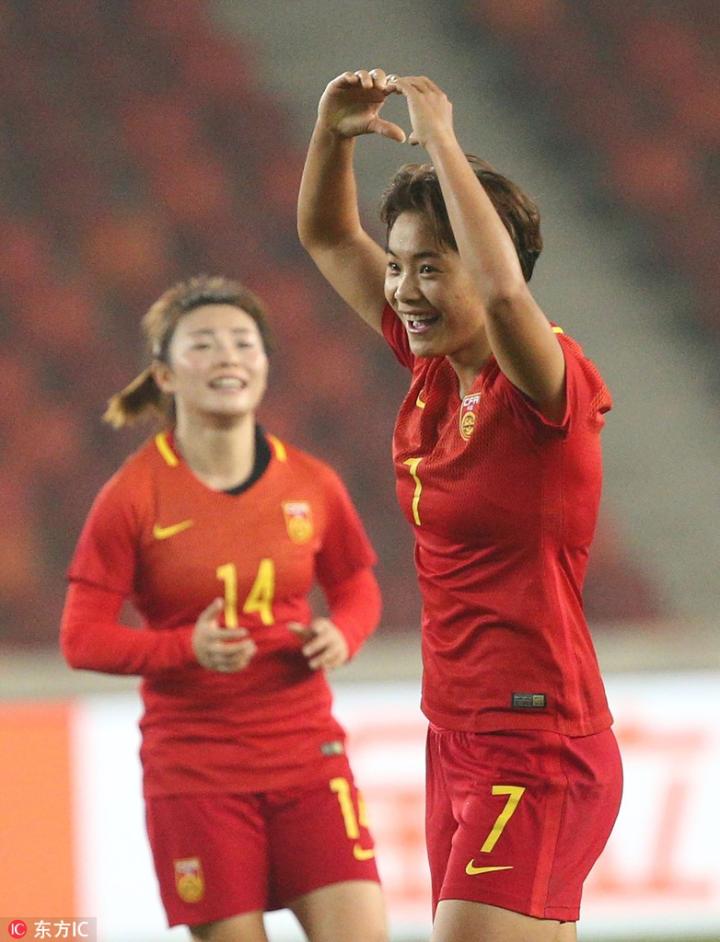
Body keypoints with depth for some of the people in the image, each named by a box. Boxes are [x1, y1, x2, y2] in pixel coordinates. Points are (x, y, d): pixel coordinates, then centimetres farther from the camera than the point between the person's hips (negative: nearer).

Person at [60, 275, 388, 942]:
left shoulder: (310, 484, 1)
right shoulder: (133, 495, -8)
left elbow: (357, 587, 16)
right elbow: (82, 637, -8)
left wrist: (342, 634, -7)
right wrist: (188, 648, -23)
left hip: (307, 754, 3)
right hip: (195, 767, -3)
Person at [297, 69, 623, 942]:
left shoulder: (543, 386, -14)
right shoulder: (433, 368, 8)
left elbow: (504, 291, -37)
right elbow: (326, 236, 18)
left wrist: (440, 139, -27)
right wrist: (334, 131, -1)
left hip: (537, 750, -8)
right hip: (460, 739, 8)